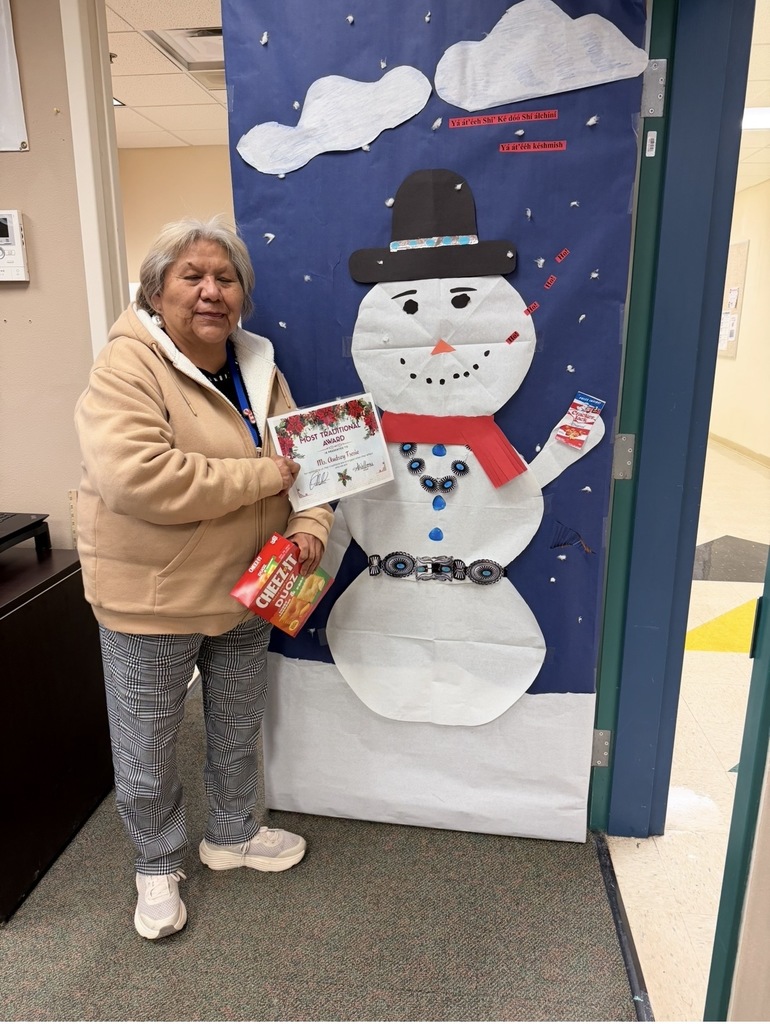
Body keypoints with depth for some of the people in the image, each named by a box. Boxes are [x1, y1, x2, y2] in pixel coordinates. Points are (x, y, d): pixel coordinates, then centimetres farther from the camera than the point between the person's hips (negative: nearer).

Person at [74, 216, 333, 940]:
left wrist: (308, 527, -13)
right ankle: (157, 865, 42)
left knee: (238, 729, 24)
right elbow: (134, 478, -33)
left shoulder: (257, 367, 3)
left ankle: (232, 834, 51)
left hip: (245, 593, 6)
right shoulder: (126, 367, -18)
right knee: (147, 749, 14)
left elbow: (303, 460, 7)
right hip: (151, 601, -6)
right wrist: (263, 475, -26)